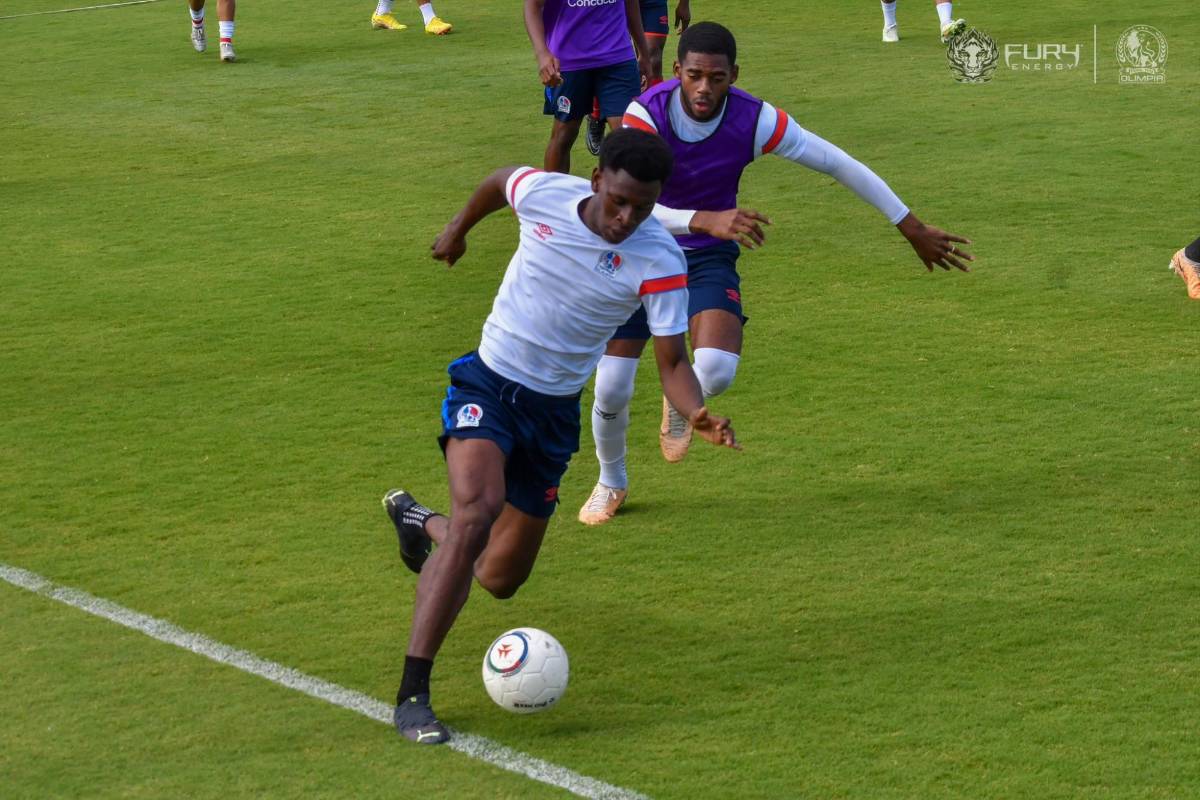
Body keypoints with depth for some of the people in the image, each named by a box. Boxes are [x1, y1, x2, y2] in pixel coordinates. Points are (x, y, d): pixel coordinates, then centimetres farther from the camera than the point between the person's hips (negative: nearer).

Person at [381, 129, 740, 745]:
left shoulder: (660, 261, -17)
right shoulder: (543, 193, -15)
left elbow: (672, 361, -15)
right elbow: (498, 181, 9)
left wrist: (698, 413, -35)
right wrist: (458, 228, 25)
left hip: (555, 411, 2)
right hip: (487, 384, -2)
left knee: (500, 579, 12)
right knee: (478, 509, -30)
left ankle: (420, 523, 48)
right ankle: (412, 694, -30)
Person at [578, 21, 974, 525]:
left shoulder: (755, 121, -22)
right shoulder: (645, 114, -27)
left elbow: (838, 164, -11)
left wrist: (912, 228, -6)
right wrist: (707, 220, -53)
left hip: (708, 258, 1)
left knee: (716, 372, -24)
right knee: (611, 390, -6)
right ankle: (612, 480, 27)